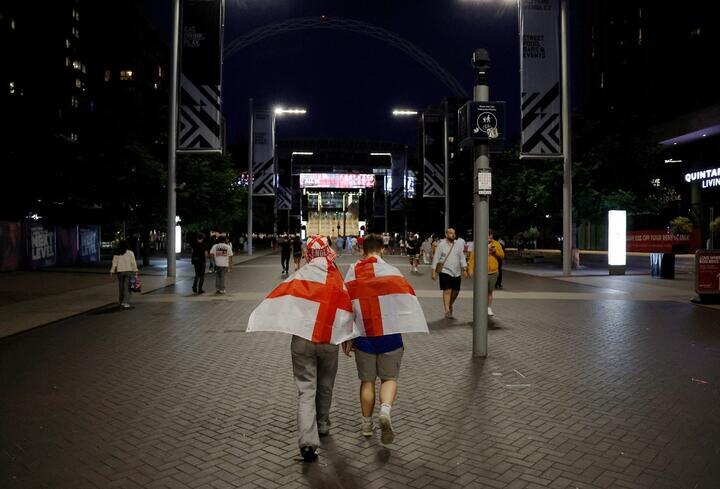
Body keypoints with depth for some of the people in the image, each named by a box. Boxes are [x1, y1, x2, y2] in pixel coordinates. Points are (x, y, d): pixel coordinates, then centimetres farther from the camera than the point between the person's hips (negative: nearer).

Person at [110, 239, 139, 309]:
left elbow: (114, 263, 1)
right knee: (127, 287, -3)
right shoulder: (130, 253, -4)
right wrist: (135, 271, 0)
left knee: (121, 287, 14)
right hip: (128, 271, -2)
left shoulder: (116, 254, 0)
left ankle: (121, 302, 23)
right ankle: (125, 303, -11)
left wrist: (112, 271, 7)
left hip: (120, 272, 2)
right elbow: (133, 263, -5)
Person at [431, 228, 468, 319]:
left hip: (457, 273, 4)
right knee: (447, 291, -10)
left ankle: (450, 305, 35)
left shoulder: (458, 244, 9)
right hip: (445, 271, -4)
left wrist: (464, 269, 2)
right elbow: (436, 258, -3)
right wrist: (434, 271, -8)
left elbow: (462, 257, 11)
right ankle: (447, 311, -8)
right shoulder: (441, 245, -2)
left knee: (455, 291, 10)